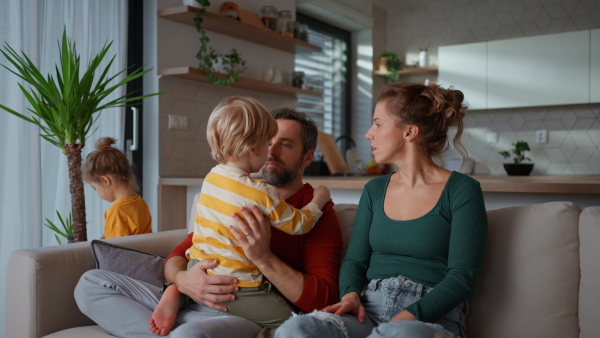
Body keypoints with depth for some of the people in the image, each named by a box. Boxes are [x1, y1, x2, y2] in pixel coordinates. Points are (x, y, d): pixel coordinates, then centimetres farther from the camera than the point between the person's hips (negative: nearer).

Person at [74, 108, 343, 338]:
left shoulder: (318, 213, 1)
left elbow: (323, 300, -10)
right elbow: (179, 254, 15)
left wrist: (264, 258, -23)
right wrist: (182, 279, -10)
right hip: (191, 303, 8)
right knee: (91, 283, -5)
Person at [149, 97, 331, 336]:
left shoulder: (211, 178, 3)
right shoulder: (260, 194, -18)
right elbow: (299, 224, -4)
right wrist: (318, 200, 13)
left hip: (197, 271, 7)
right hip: (234, 287, -7)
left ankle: (178, 294, 7)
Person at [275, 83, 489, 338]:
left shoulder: (462, 191, 0)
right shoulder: (374, 190, 16)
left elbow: (462, 277, -6)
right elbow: (355, 260, 14)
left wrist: (408, 317, -19)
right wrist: (351, 295, -7)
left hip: (433, 316, -4)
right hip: (371, 310, 4)